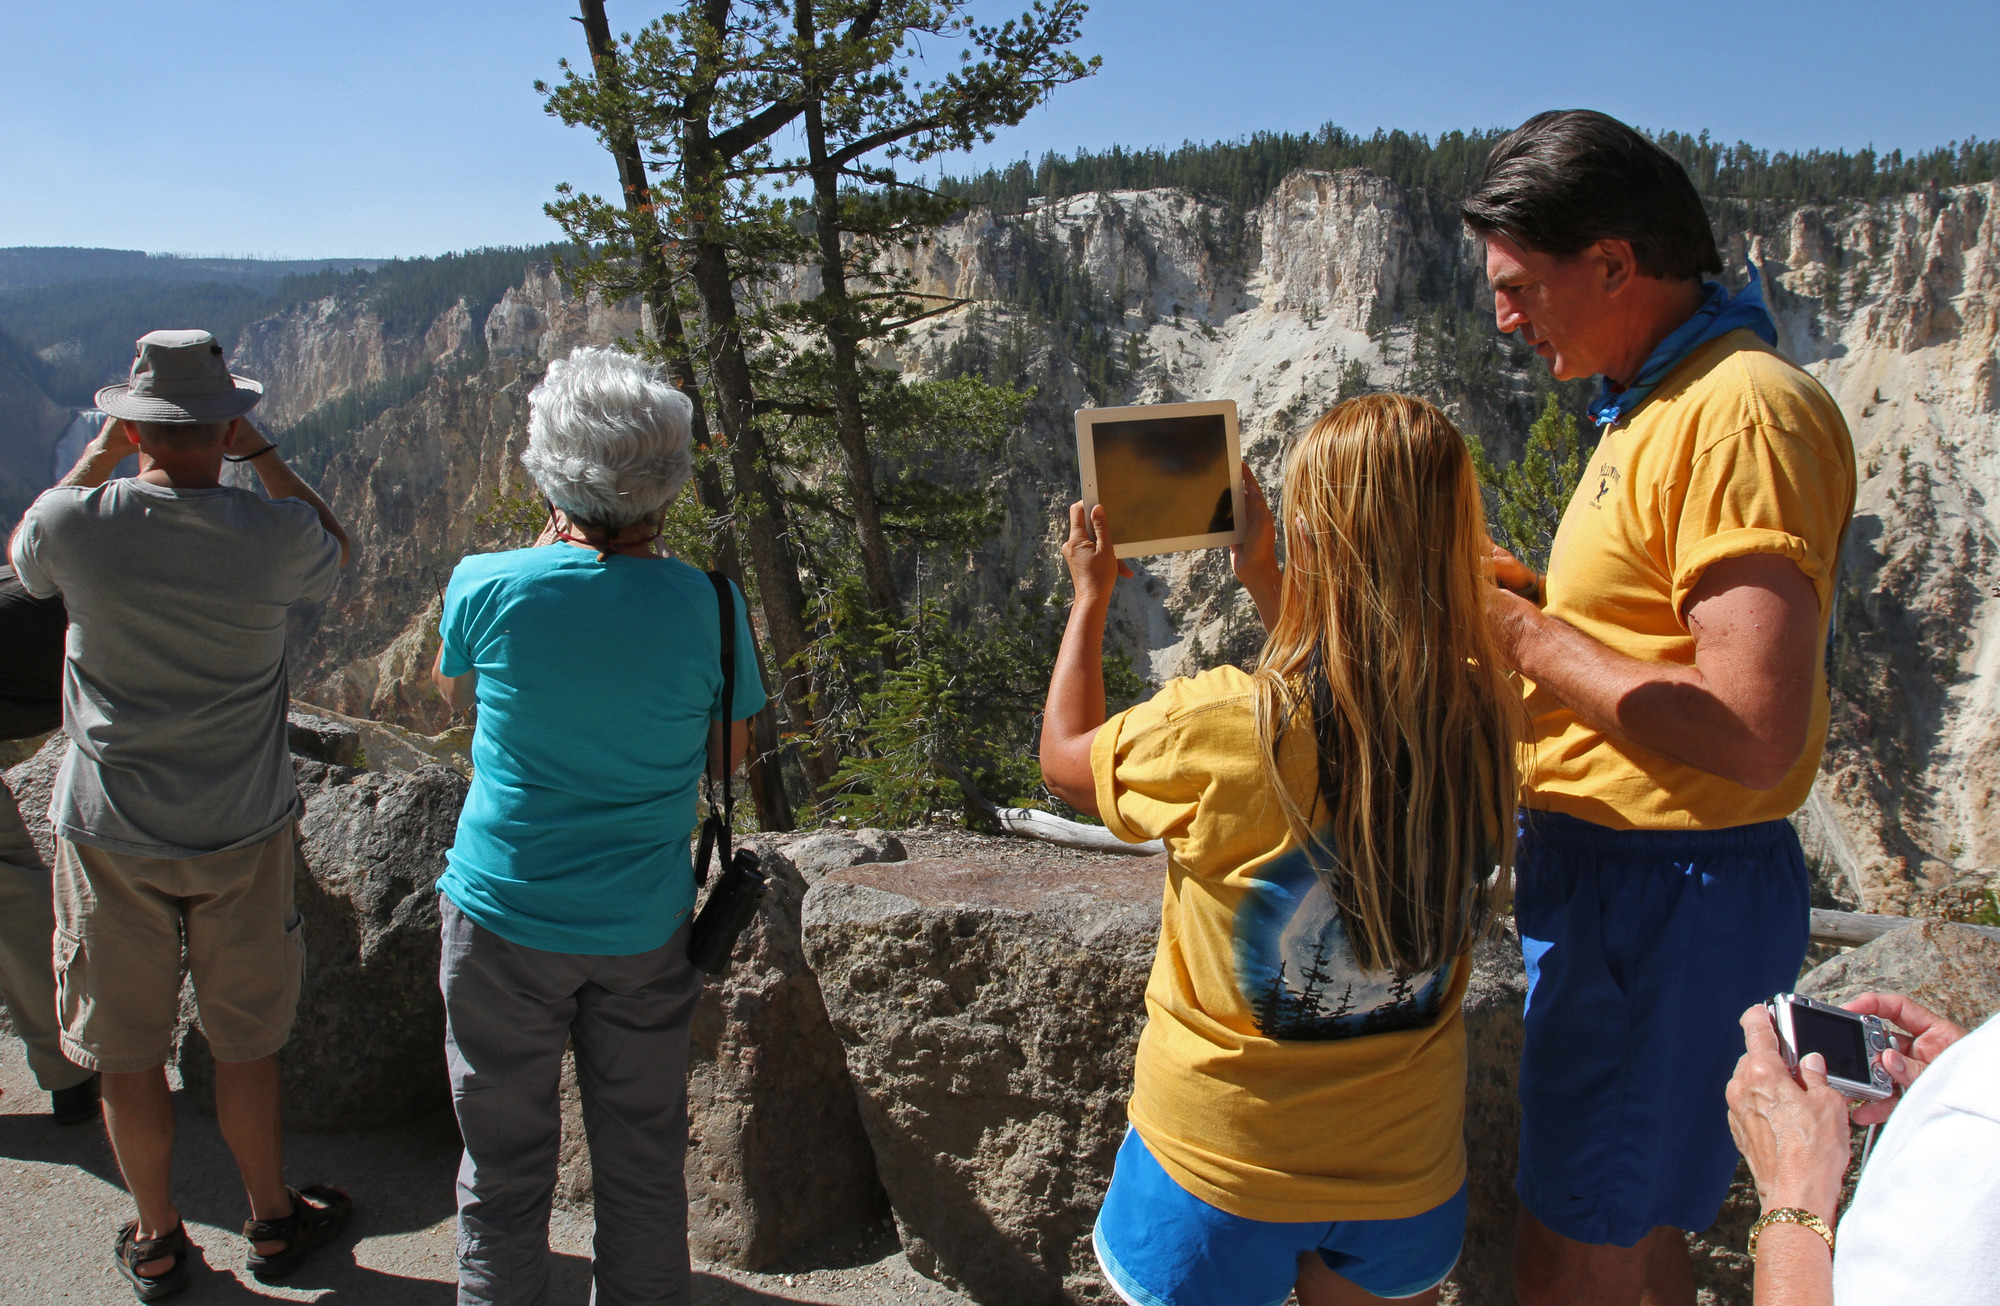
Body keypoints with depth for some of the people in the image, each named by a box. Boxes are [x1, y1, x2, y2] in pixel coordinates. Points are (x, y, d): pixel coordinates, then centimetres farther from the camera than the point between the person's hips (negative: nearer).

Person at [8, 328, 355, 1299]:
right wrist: (262, 454, 9)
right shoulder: (275, 534, -15)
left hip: (109, 835, 0)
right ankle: (271, 1223, 33)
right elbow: (335, 552, 11)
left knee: (126, 1050, 16)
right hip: (243, 832, 0)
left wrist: (100, 452, 10)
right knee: (245, 1043, 16)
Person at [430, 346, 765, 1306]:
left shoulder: (487, 587, -14)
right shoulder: (705, 605, -14)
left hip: (504, 917, 0)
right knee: (643, 1165, 16)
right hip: (644, 929, 1)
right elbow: (733, 747, 3)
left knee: (506, 1163, 16)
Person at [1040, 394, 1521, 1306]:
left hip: (1224, 1169, -3)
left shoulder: (1223, 727, -28)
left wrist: (1091, 597, 5)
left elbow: (1064, 757, -6)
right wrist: (1263, 580, 13)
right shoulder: (1482, 719, -14)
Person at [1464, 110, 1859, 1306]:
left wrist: (1522, 633, -18)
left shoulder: (1743, 412, -20)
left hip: (1670, 894, -10)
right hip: (1610, 870, 10)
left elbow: (1751, 736, -26)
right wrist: (1526, 593, 4)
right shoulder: (1658, 401, 13)